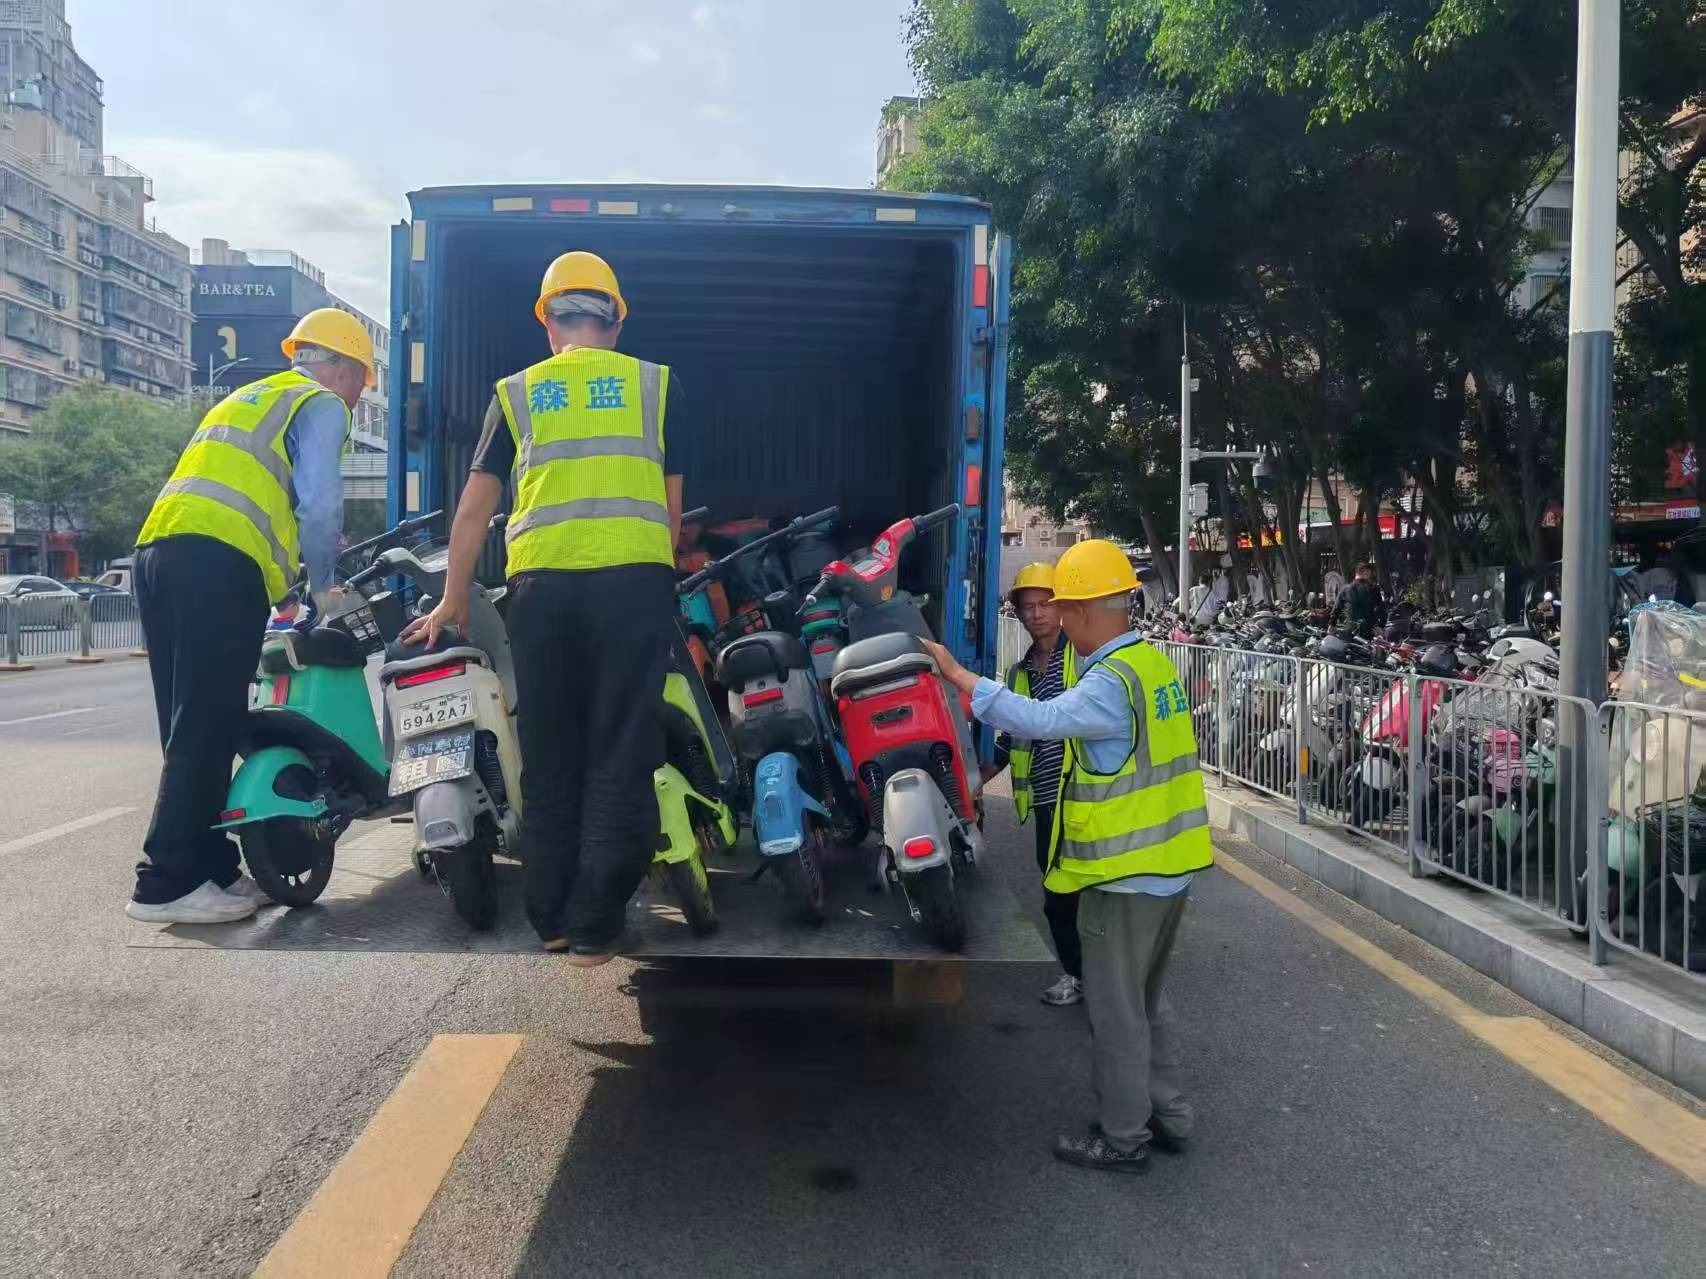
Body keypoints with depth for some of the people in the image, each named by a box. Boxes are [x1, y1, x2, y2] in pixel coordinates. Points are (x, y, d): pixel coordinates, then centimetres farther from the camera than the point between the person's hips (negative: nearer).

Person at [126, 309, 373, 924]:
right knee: (208, 730, -7)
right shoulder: (321, 404, 6)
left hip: (156, 550, 9)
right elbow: (319, 501, -7)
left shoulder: (249, 397, 33)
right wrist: (323, 584, 5)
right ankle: (166, 884, -7)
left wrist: (299, 553, 31)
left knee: (192, 729, 10)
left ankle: (211, 866, 14)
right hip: (218, 562, -9)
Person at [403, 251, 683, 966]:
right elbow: (671, 505, 14)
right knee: (620, 759, 2)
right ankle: (594, 928, 3)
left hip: (541, 583, 2)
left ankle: (550, 918, 18)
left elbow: (473, 508, 15)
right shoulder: (657, 384, 14)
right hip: (634, 578, -1)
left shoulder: (516, 392, 16)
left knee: (549, 759, 11)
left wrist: (452, 600, 23)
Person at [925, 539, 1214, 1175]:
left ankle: (1123, 1137, 19)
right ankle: (1168, 1113, 34)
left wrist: (958, 675, -28)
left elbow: (1039, 720, -34)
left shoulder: (1112, 681, -23)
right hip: (1168, 865, 9)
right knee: (1148, 998, 23)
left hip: (1125, 877, -9)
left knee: (1115, 1009, 6)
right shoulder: (1153, 662, 7)